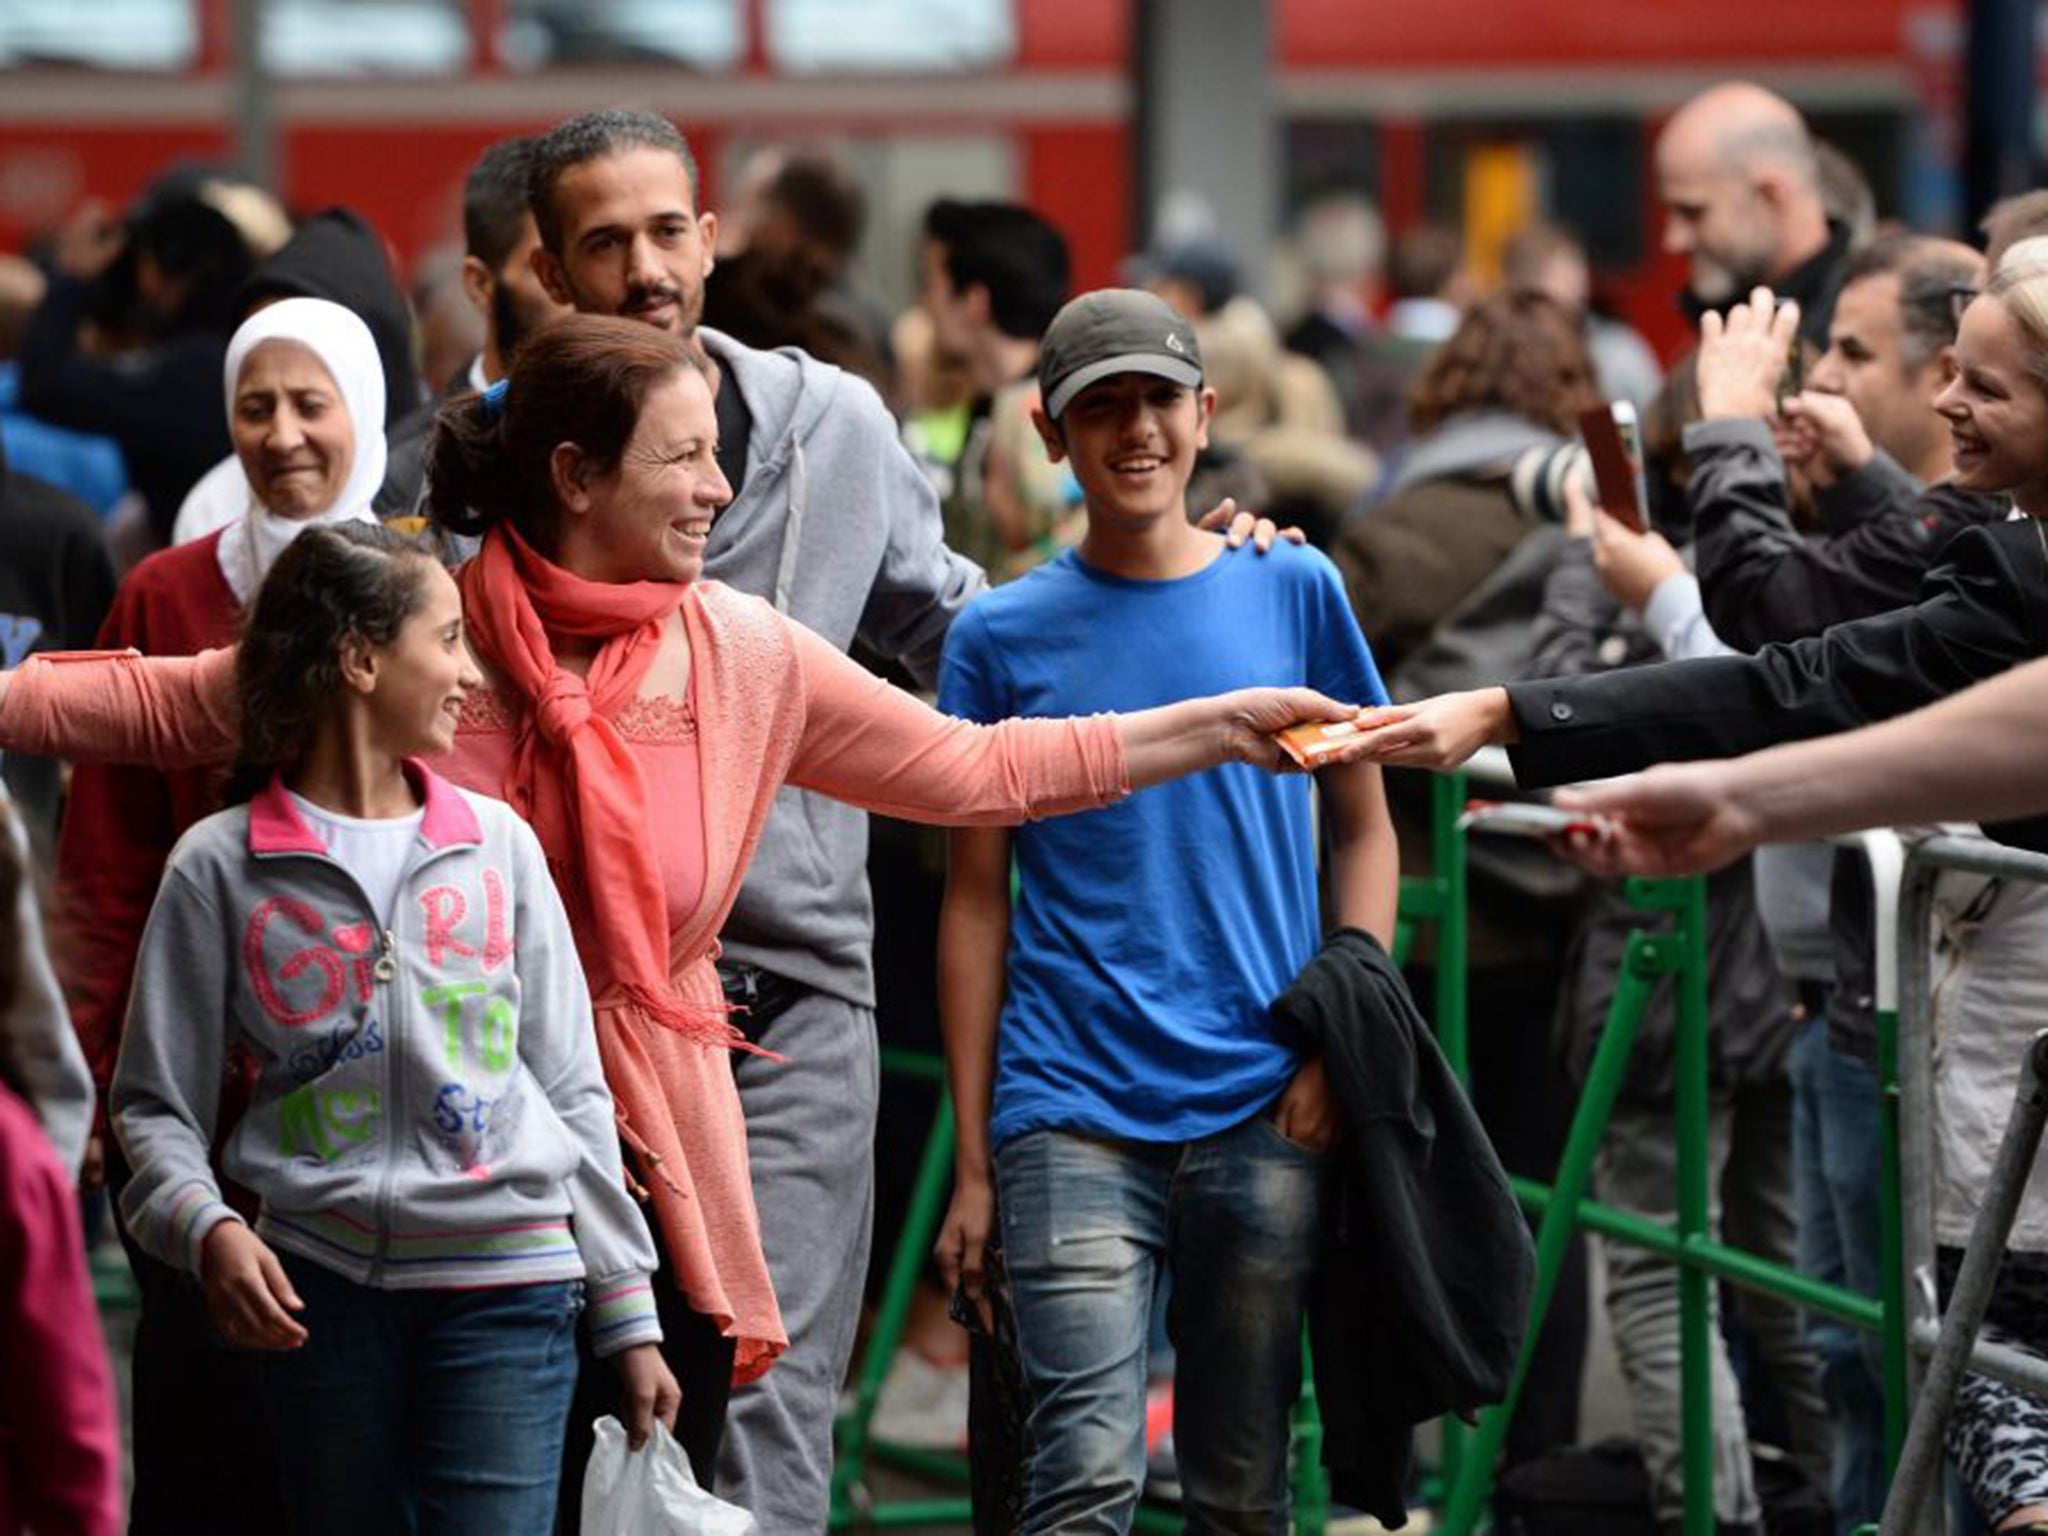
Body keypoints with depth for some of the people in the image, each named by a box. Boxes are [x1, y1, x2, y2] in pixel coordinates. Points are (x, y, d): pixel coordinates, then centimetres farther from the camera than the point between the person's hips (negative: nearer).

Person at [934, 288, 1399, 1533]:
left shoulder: (1294, 592, 7)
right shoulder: (1003, 636, 4)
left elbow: (1363, 829, 13)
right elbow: (978, 900, 6)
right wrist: (973, 1160, 3)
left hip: (1264, 1110, 2)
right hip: (1074, 1112, -2)